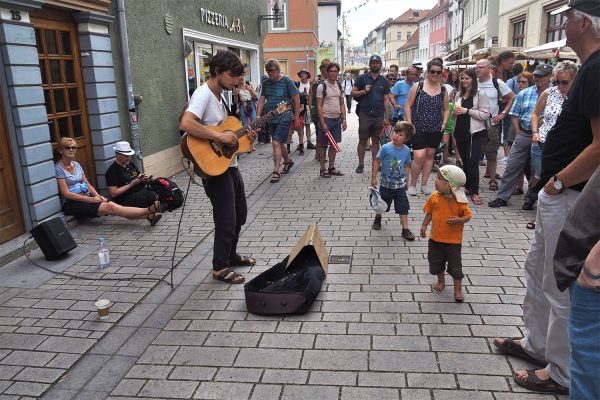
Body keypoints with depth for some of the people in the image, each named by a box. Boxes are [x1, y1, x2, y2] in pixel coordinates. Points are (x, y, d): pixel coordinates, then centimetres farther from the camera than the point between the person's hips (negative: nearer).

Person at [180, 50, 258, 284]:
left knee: (240, 214, 20)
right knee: (226, 221, -2)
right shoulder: (203, 94, -16)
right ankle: (220, 267, 15)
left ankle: (231, 255, 37)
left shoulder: (218, 95, 13)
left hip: (229, 165, 10)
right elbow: (186, 124, -33)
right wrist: (219, 136, -29)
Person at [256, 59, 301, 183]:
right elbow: (262, 100, 10)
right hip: (271, 118, 6)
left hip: (284, 118, -6)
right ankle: (288, 161, 41)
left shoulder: (287, 81, -7)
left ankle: (276, 171, -12)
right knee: (279, 143, 17)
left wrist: (296, 117, -7)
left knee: (276, 143, -15)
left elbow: (296, 99, -5)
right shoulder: (266, 83, 8)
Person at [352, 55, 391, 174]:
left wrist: (386, 117, 5)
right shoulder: (362, 78, 2)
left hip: (379, 116, 2)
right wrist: (364, 91, -16)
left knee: (376, 141, 9)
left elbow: (386, 100, 10)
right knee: (363, 141, 2)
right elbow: (353, 93, 2)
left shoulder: (384, 81, 10)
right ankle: (361, 164, 11)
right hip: (365, 114, -2)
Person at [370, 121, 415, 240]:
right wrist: (373, 178, -9)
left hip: (400, 185, 2)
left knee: (403, 207, 1)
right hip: (386, 184, -2)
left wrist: (406, 180, 11)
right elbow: (376, 162, -9)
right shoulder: (386, 148, -15)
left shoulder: (406, 150, -5)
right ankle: (378, 218, 45)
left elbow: (407, 166, 7)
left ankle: (405, 229, 8)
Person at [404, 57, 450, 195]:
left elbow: (446, 109, 16)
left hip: (436, 130, 4)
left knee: (430, 155, 11)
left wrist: (444, 123, 2)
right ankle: (412, 185, 6)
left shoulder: (443, 90, 6)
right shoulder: (418, 86, -4)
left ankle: (424, 184, 23)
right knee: (419, 157, -12)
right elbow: (408, 106, -2)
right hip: (418, 129, -4)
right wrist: (410, 124, -9)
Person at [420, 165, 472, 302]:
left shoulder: (459, 201, -16)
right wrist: (424, 225, -1)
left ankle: (458, 290, 24)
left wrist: (459, 220, -27)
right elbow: (429, 212, 5)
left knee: (455, 266, 6)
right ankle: (441, 282, 44)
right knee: (436, 263, 19)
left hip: (453, 241, -4)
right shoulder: (434, 197, -6)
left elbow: (467, 215, -8)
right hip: (435, 239, 4)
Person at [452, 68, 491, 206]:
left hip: (475, 132, -6)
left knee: (472, 162, -9)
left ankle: (474, 192, -3)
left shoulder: (480, 94, -6)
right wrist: (455, 112, -1)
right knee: (465, 161, 12)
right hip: (460, 131, 6)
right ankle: (467, 187, 25)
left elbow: (485, 114, -12)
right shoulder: (459, 94, 12)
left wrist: (467, 111, -17)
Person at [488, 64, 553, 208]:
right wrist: (518, 133, 3)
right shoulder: (524, 93, 7)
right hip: (523, 135, 3)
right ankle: (502, 197, 11)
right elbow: (515, 114, 10)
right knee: (512, 166, 3)